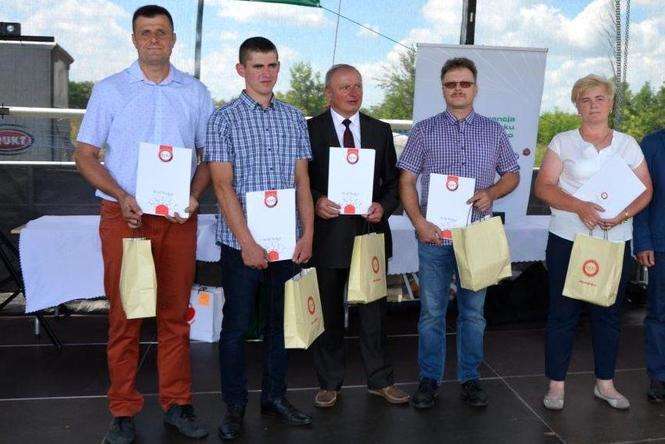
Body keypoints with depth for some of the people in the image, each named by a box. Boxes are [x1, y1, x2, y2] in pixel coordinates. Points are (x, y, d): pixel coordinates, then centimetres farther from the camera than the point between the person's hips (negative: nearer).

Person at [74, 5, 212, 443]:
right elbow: (85, 155, 4)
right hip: (125, 216, -1)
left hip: (179, 218, 1)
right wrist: (121, 196, -11)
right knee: (124, 315, 3)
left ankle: (177, 403, 19)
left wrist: (194, 196, -6)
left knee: (176, 313, 7)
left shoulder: (195, 92, 9)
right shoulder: (110, 90, 5)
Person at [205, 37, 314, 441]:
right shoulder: (224, 119, -2)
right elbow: (223, 185, -7)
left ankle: (275, 395, 30)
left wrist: (308, 234, 2)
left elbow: (302, 179, 9)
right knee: (237, 325, 6)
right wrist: (246, 242, -13)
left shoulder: (295, 118, 10)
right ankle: (235, 406, 22)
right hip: (242, 243, -3)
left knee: (282, 321, 13)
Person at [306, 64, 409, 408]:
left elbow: (393, 181, 12)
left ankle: (380, 380, 26)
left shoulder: (380, 130, 10)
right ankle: (329, 383, 25)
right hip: (328, 234, -2)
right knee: (329, 313, 9)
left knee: (374, 311, 10)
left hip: (370, 231, 2)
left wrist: (384, 206, -7)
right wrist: (316, 201, -16)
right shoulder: (310, 129, 2)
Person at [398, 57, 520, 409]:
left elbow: (512, 175, 15)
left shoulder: (494, 131, 9)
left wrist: (491, 193, -7)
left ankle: (470, 378, 24)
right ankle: (429, 379, 19)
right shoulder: (425, 130, 3)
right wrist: (419, 222, -11)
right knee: (431, 311, 5)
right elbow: (406, 180, 1)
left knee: (473, 311, 10)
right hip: (434, 235, -1)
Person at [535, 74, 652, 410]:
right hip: (568, 240, -2)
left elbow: (645, 190, 7)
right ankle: (556, 384, 13)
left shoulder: (627, 145, 9)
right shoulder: (562, 143, 2)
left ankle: (605, 383, 25)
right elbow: (543, 186, -5)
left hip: (616, 241, 3)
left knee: (608, 313, 10)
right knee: (563, 313, 2)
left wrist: (623, 214, -13)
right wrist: (579, 207, -21)